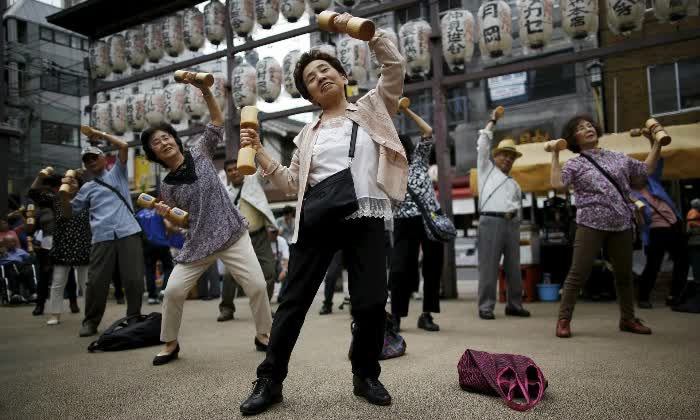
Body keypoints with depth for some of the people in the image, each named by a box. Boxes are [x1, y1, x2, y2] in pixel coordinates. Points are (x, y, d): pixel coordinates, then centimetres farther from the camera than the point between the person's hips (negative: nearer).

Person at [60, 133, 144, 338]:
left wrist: (100, 134, 12)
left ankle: (134, 317, 10)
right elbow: (69, 213, 21)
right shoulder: (87, 188, 22)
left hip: (128, 233, -2)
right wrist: (66, 192, 6)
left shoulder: (117, 173, 17)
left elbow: (124, 146, 5)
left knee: (134, 279, -4)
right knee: (96, 281, -2)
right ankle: (90, 322, 11)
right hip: (102, 238, 2)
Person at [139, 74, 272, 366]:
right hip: (197, 244, 2)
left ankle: (263, 335, 14)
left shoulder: (200, 153, 3)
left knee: (257, 285, -7)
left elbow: (217, 121, -3)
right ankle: (170, 344, 17)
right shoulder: (167, 186, 4)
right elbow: (176, 226, 9)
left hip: (232, 235, -1)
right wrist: (165, 216, -13)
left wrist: (206, 91, -16)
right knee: (173, 291, -5)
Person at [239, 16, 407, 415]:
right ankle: (270, 380, 17)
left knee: (372, 302, -3)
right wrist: (259, 151, 5)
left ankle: (366, 375, 21)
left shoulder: (372, 108, 12)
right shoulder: (308, 134, 17)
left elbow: (395, 64, 2)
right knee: (295, 299, 4)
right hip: (318, 220, 2)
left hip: (366, 219, -2)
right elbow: (291, 183, 14)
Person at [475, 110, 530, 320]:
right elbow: (482, 145, 6)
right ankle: (486, 306, -5)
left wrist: (515, 212, 6)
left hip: (511, 224, 5)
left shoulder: (514, 184, 27)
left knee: (513, 267, 5)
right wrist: (492, 121, 12)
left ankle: (514, 305, 13)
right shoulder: (487, 169, 14)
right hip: (491, 222, -5)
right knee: (489, 267, -8)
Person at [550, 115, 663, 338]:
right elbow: (557, 184, -14)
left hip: (622, 226, 4)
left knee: (624, 275, 14)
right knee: (578, 274, -7)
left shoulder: (618, 157, 15)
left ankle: (627, 319, 30)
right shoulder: (575, 164, 2)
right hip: (591, 225, -4)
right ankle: (563, 320, 0)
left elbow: (647, 169, 22)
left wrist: (658, 143, 21)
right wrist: (555, 156, -9)